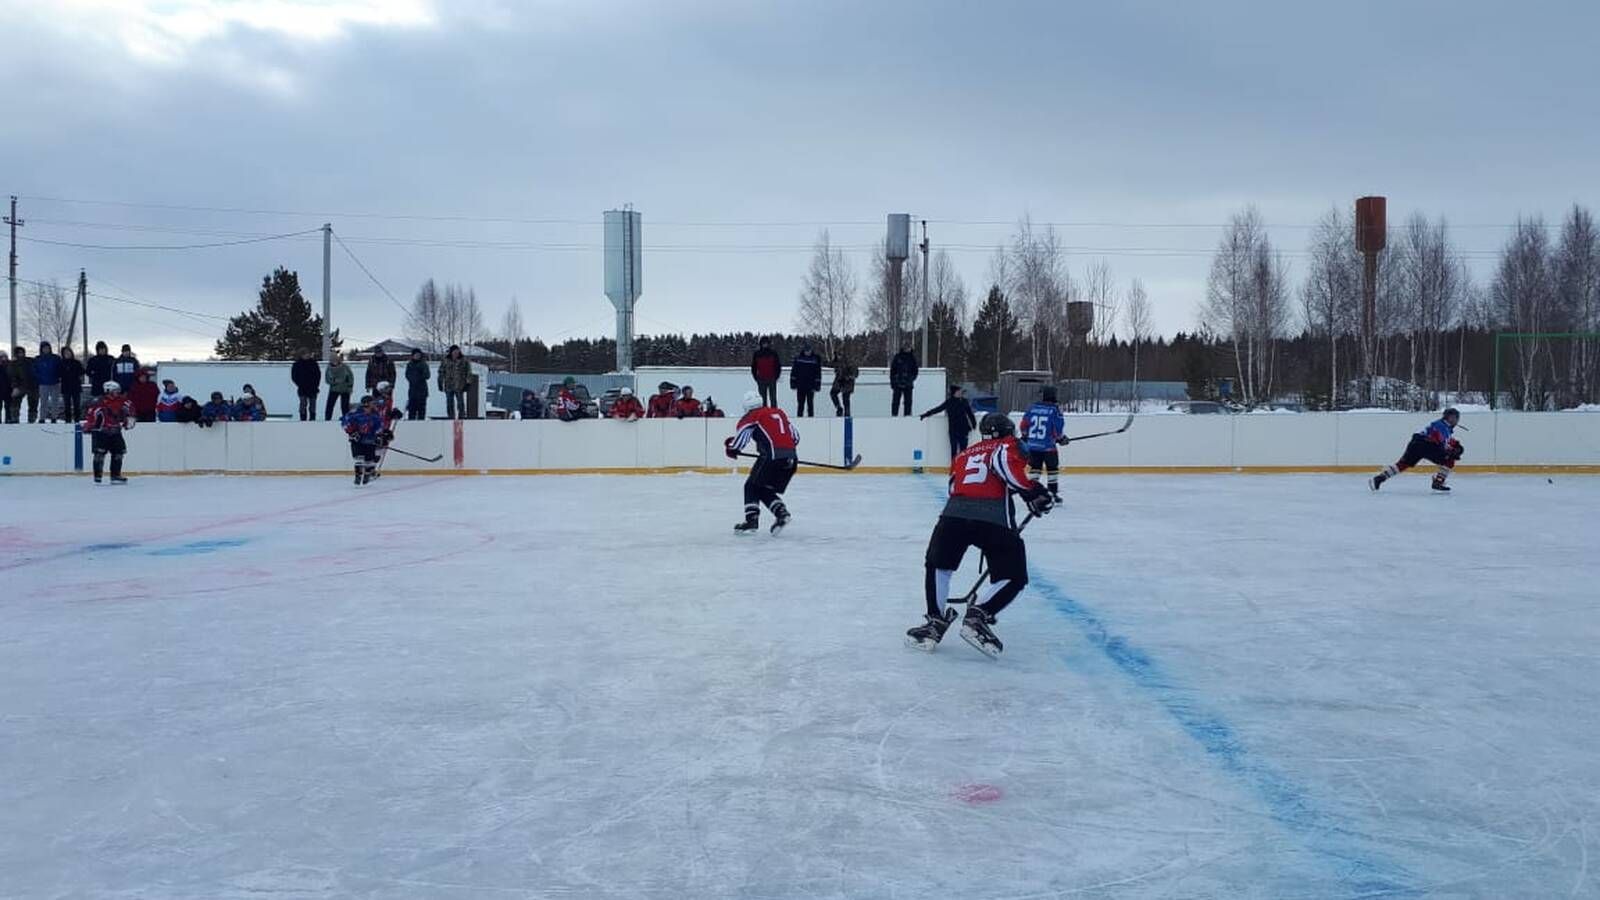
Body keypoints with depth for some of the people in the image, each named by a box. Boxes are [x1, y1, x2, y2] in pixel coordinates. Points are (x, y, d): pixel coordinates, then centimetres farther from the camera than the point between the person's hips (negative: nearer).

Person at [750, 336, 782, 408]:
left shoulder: (773, 353, 1)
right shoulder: (756, 354, 4)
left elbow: (778, 366, 5)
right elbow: (753, 367, 10)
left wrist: (775, 377, -1)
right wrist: (756, 378, 4)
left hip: (772, 380, -1)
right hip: (761, 380, 1)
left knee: (773, 399, 0)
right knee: (763, 399, 4)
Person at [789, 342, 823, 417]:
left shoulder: (816, 359, 0)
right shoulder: (798, 358, 3)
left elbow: (818, 373, 1)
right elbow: (794, 371, 6)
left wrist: (817, 385, -3)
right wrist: (793, 383, 2)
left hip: (810, 386, -1)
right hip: (800, 386, 1)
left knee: (810, 404, 3)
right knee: (800, 404, 7)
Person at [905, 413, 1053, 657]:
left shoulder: (964, 454, 34)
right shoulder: (1009, 445, 20)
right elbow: (1005, 463, -4)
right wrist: (1031, 491, -1)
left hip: (954, 513, 4)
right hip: (995, 518, -4)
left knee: (937, 565, 28)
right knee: (1013, 578, 11)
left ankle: (935, 620, 18)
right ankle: (978, 617, -8)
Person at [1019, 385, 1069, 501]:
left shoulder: (1032, 408, 3)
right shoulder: (1054, 409, -9)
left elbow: (1024, 424, 6)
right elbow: (1058, 427, -11)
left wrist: (1025, 436, 24)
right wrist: (1062, 438, 8)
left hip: (1032, 444, 4)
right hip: (1048, 446, -4)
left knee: (1034, 467, 14)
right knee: (1052, 469, 7)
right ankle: (1053, 493, 8)